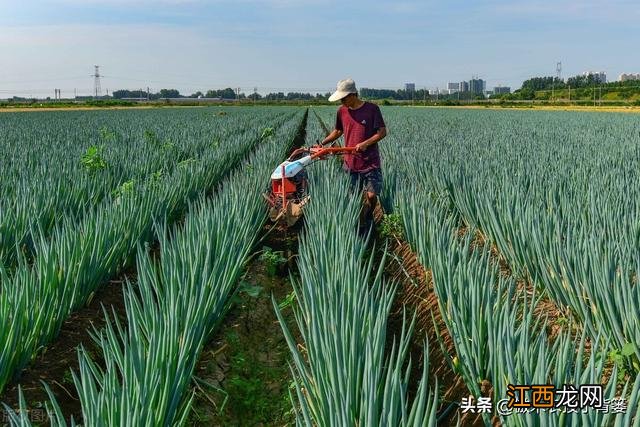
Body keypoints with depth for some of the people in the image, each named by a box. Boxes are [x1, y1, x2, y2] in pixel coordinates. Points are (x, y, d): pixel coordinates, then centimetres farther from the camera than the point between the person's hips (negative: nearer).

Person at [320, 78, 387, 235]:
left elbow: (382, 132, -7)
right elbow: (338, 131, 19)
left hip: (371, 162, -3)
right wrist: (322, 143, 10)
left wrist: (366, 143, -20)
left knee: (372, 195, -6)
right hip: (351, 163, 3)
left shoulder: (372, 109, -9)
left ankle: (366, 221, 22)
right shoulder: (342, 111, 4)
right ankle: (359, 228, 20)